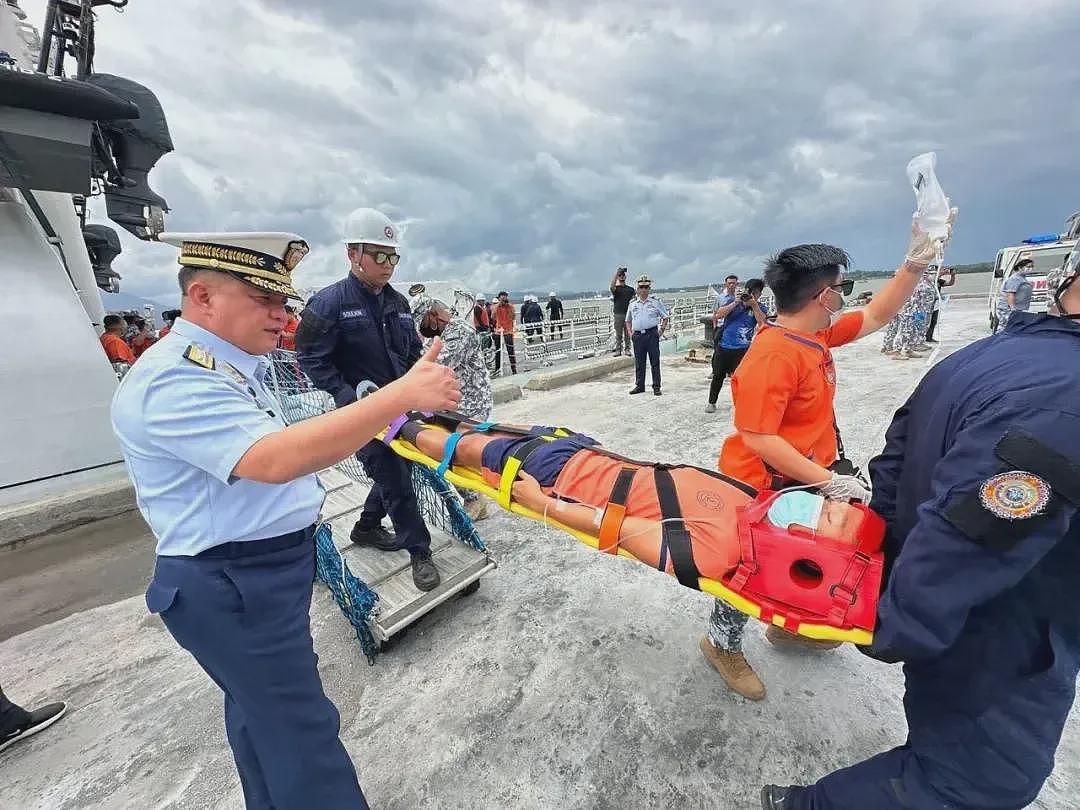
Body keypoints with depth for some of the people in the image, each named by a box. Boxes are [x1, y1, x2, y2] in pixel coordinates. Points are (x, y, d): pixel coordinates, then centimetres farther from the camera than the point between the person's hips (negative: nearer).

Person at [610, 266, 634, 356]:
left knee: (627, 334, 4)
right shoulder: (615, 288, 5)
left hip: (628, 314, 2)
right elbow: (611, 287, -19)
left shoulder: (630, 289, 13)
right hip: (618, 314, -2)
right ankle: (618, 350, 6)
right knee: (618, 334, 1)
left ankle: (627, 349, 9)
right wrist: (616, 272, -18)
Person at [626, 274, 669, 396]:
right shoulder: (633, 303, 10)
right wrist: (630, 332, 8)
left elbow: (665, 317, 9)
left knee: (655, 362, 0)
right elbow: (628, 320, 21)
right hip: (638, 335, 3)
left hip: (652, 334, -2)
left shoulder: (656, 301, 3)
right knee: (638, 362, 8)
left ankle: (656, 387, 8)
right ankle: (639, 386, 19)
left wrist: (661, 330, -2)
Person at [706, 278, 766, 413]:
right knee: (718, 376, 10)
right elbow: (718, 315, -8)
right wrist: (736, 302, -15)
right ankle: (711, 402, 24)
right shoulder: (733, 302, 6)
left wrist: (754, 304, -15)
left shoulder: (759, 308, 5)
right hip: (723, 346, 1)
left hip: (742, 349, -1)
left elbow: (762, 323, -13)